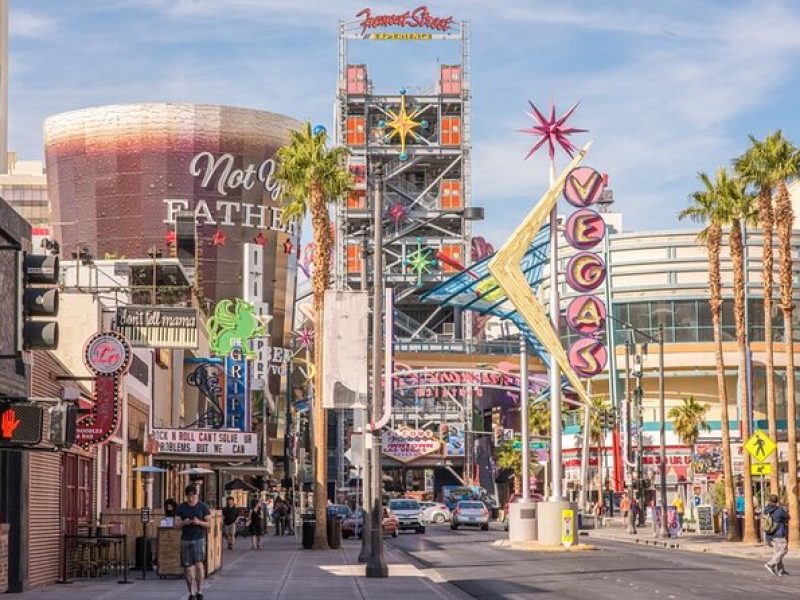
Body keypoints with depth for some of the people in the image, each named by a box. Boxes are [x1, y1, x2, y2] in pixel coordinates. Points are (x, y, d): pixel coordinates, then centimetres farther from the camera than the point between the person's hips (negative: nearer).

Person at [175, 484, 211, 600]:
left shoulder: (203, 507, 1)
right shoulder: (181, 508, 5)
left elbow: (209, 524, 2)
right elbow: (176, 524, 4)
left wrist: (199, 522, -17)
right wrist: (184, 522, -17)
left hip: (199, 539, -2)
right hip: (185, 540, 2)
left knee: (198, 565, -15)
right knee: (188, 568, 1)